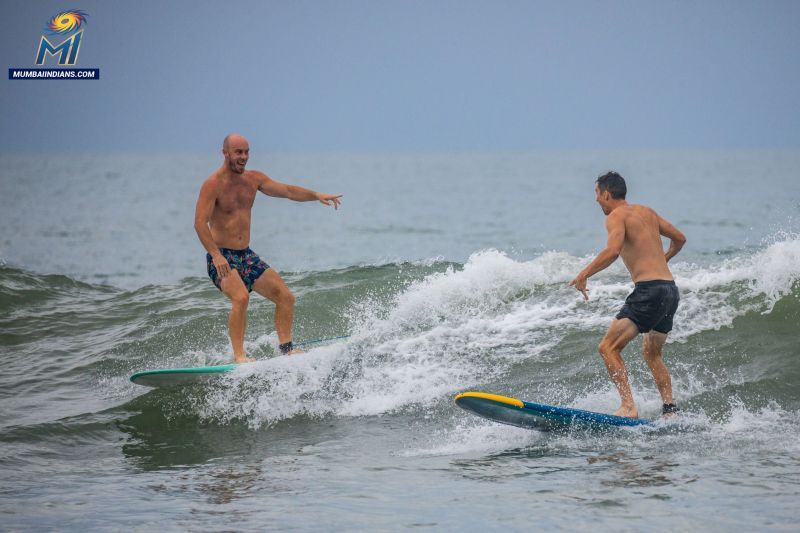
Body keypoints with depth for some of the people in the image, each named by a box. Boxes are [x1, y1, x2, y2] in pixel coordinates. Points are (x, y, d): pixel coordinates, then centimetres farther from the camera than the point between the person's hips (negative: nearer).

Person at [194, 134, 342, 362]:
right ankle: (239, 356, -29)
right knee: (241, 297, -31)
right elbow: (200, 223, -20)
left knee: (285, 296, 2)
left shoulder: (253, 179, 7)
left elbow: (286, 190, 7)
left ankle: (286, 349, 10)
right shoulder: (213, 184, -14)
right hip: (222, 258, -8)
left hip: (247, 256, 8)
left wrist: (316, 195, -9)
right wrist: (216, 255, -31)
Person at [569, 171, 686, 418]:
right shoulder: (647, 212, 20)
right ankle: (670, 410, 20)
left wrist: (583, 274, -14)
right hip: (671, 289, 9)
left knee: (608, 347, -10)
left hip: (649, 290, -9)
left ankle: (628, 407, -22)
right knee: (652, 353, 26)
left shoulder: (617, 216, -4)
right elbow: (679, 238, 28)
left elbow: (613, 250, -23)